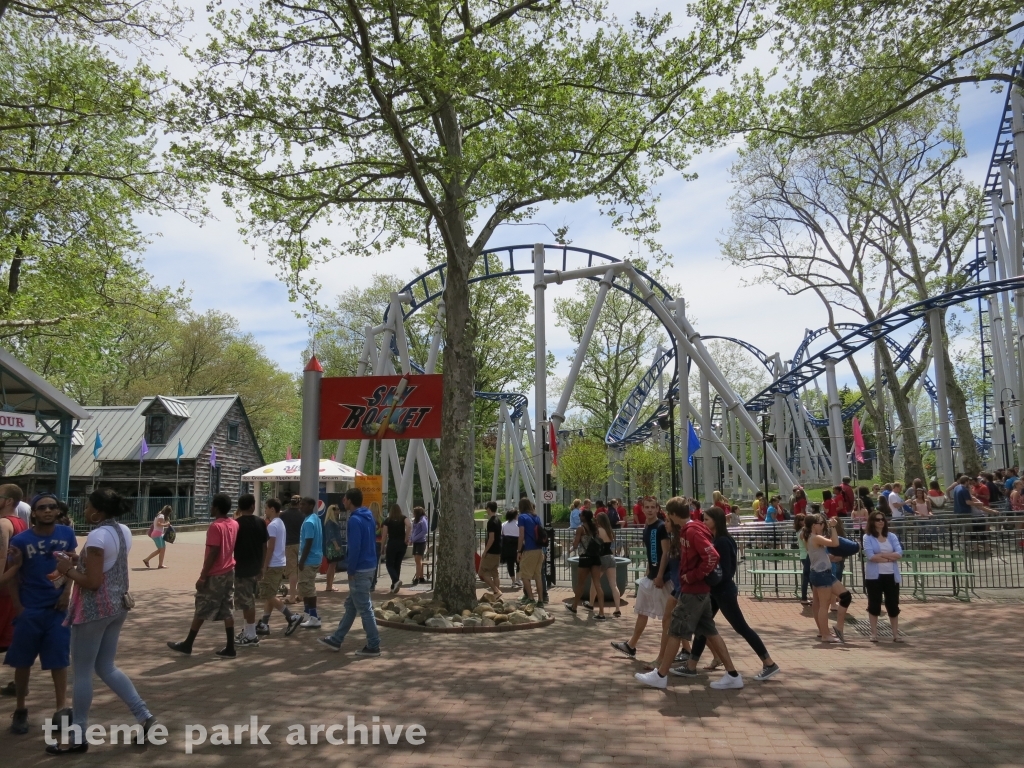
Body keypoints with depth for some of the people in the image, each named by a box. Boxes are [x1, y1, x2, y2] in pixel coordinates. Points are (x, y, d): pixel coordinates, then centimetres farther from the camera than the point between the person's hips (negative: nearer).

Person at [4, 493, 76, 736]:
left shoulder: (67, 534, -2)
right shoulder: (20, 540, -8)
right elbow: (12, 577, -1)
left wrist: (67, 592, -5)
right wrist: (17, 606, -7)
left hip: (58, 607, 1)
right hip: (29, 609, -1)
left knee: (59, 660, 5)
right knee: (23, 661, 11)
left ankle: (61, 709, 13)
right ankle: (20, 710, 27)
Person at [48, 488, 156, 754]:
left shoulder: (97, 536, -20)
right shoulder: (123, 531, 7)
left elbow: (92, 581, -21)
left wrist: (68, 570, -6)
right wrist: (78, 565, 11)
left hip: (94, 609, -9)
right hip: (118, 605, 9)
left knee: (82, 672, 6)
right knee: (106, 668, 17)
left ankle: (77, 737, 17)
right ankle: (144, 716, 13)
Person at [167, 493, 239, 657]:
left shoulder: (215, 526, -17)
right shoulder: (234, 525, 7)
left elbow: (212, 553, -20)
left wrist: (202, 577, -16)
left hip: (215, 575, -7)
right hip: (229, 572, 7)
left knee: (201, 610, 6)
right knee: (227, 611, 7)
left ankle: (187, 645, 19)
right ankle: (230, 648, 6)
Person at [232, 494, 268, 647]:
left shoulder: (237, 523, -12)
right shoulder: (260, 523, 2)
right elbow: (264, 546, 7)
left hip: (242, 568, -6)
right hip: (255, 567, 6)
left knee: (247, 602, -1)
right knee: (249, 600, 19)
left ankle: (251, 636, 2)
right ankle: (248, 630, 29)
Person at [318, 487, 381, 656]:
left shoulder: (354, 520, -18)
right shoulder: (369, 517, 11)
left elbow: (355, 547, -22)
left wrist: (351, 570, -13)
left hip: (360, 570, -10)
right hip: (370, 566, 10)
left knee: (364, 609, -1)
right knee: (350, 605, 17)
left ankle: (373, 646, 5)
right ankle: (336, 640, 28)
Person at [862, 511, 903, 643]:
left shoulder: (892, 536, 7)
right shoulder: (867, 537, -4)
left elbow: (899, 554, -6)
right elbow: (870, 556, -16)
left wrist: (881, 554, -14)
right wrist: (890, 558, -10)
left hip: (891, 575, 3)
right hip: (874, 576, -3)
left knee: (893, 605, 7)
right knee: (874, 604, 4)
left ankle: (895, 634, 17)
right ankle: (874, 633, 13)